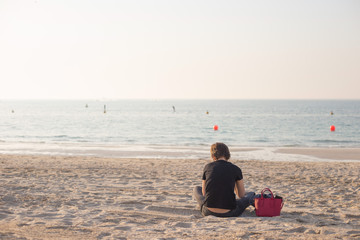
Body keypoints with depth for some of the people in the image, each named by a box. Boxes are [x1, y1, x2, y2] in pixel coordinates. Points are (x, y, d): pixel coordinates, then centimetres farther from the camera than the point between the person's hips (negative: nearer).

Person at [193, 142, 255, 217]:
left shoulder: (207, 167, 6)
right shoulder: (236, 169, 2)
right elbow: (242, 195, 12)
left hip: (208, 212, 1)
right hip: (229, 213, -1)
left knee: (196, 189, 34)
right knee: (251, 194, 28)